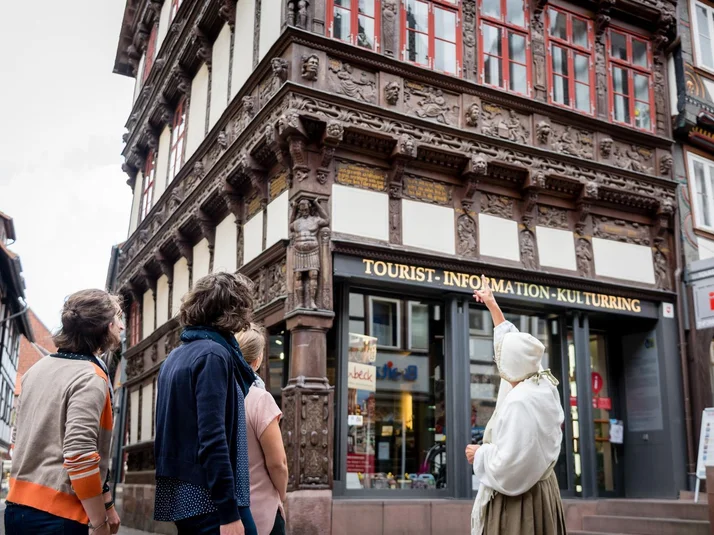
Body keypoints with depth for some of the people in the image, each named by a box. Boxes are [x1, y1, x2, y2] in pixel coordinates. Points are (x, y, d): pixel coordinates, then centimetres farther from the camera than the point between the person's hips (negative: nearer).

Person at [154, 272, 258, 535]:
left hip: (181, 496, 9)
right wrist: (229, 512, -21)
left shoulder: (175, 357, 14)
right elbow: (212, 438, -20)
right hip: (209, 499, -9)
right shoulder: (213, 355, -13)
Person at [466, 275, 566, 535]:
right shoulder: (542, 385, 1)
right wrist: (492, 304, 23)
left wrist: (479, 454, -9)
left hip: (517, 498, -9)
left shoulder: (520, 402, -25)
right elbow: (512, 343, 15)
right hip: (539, 489, 9)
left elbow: (509, 464, -28)